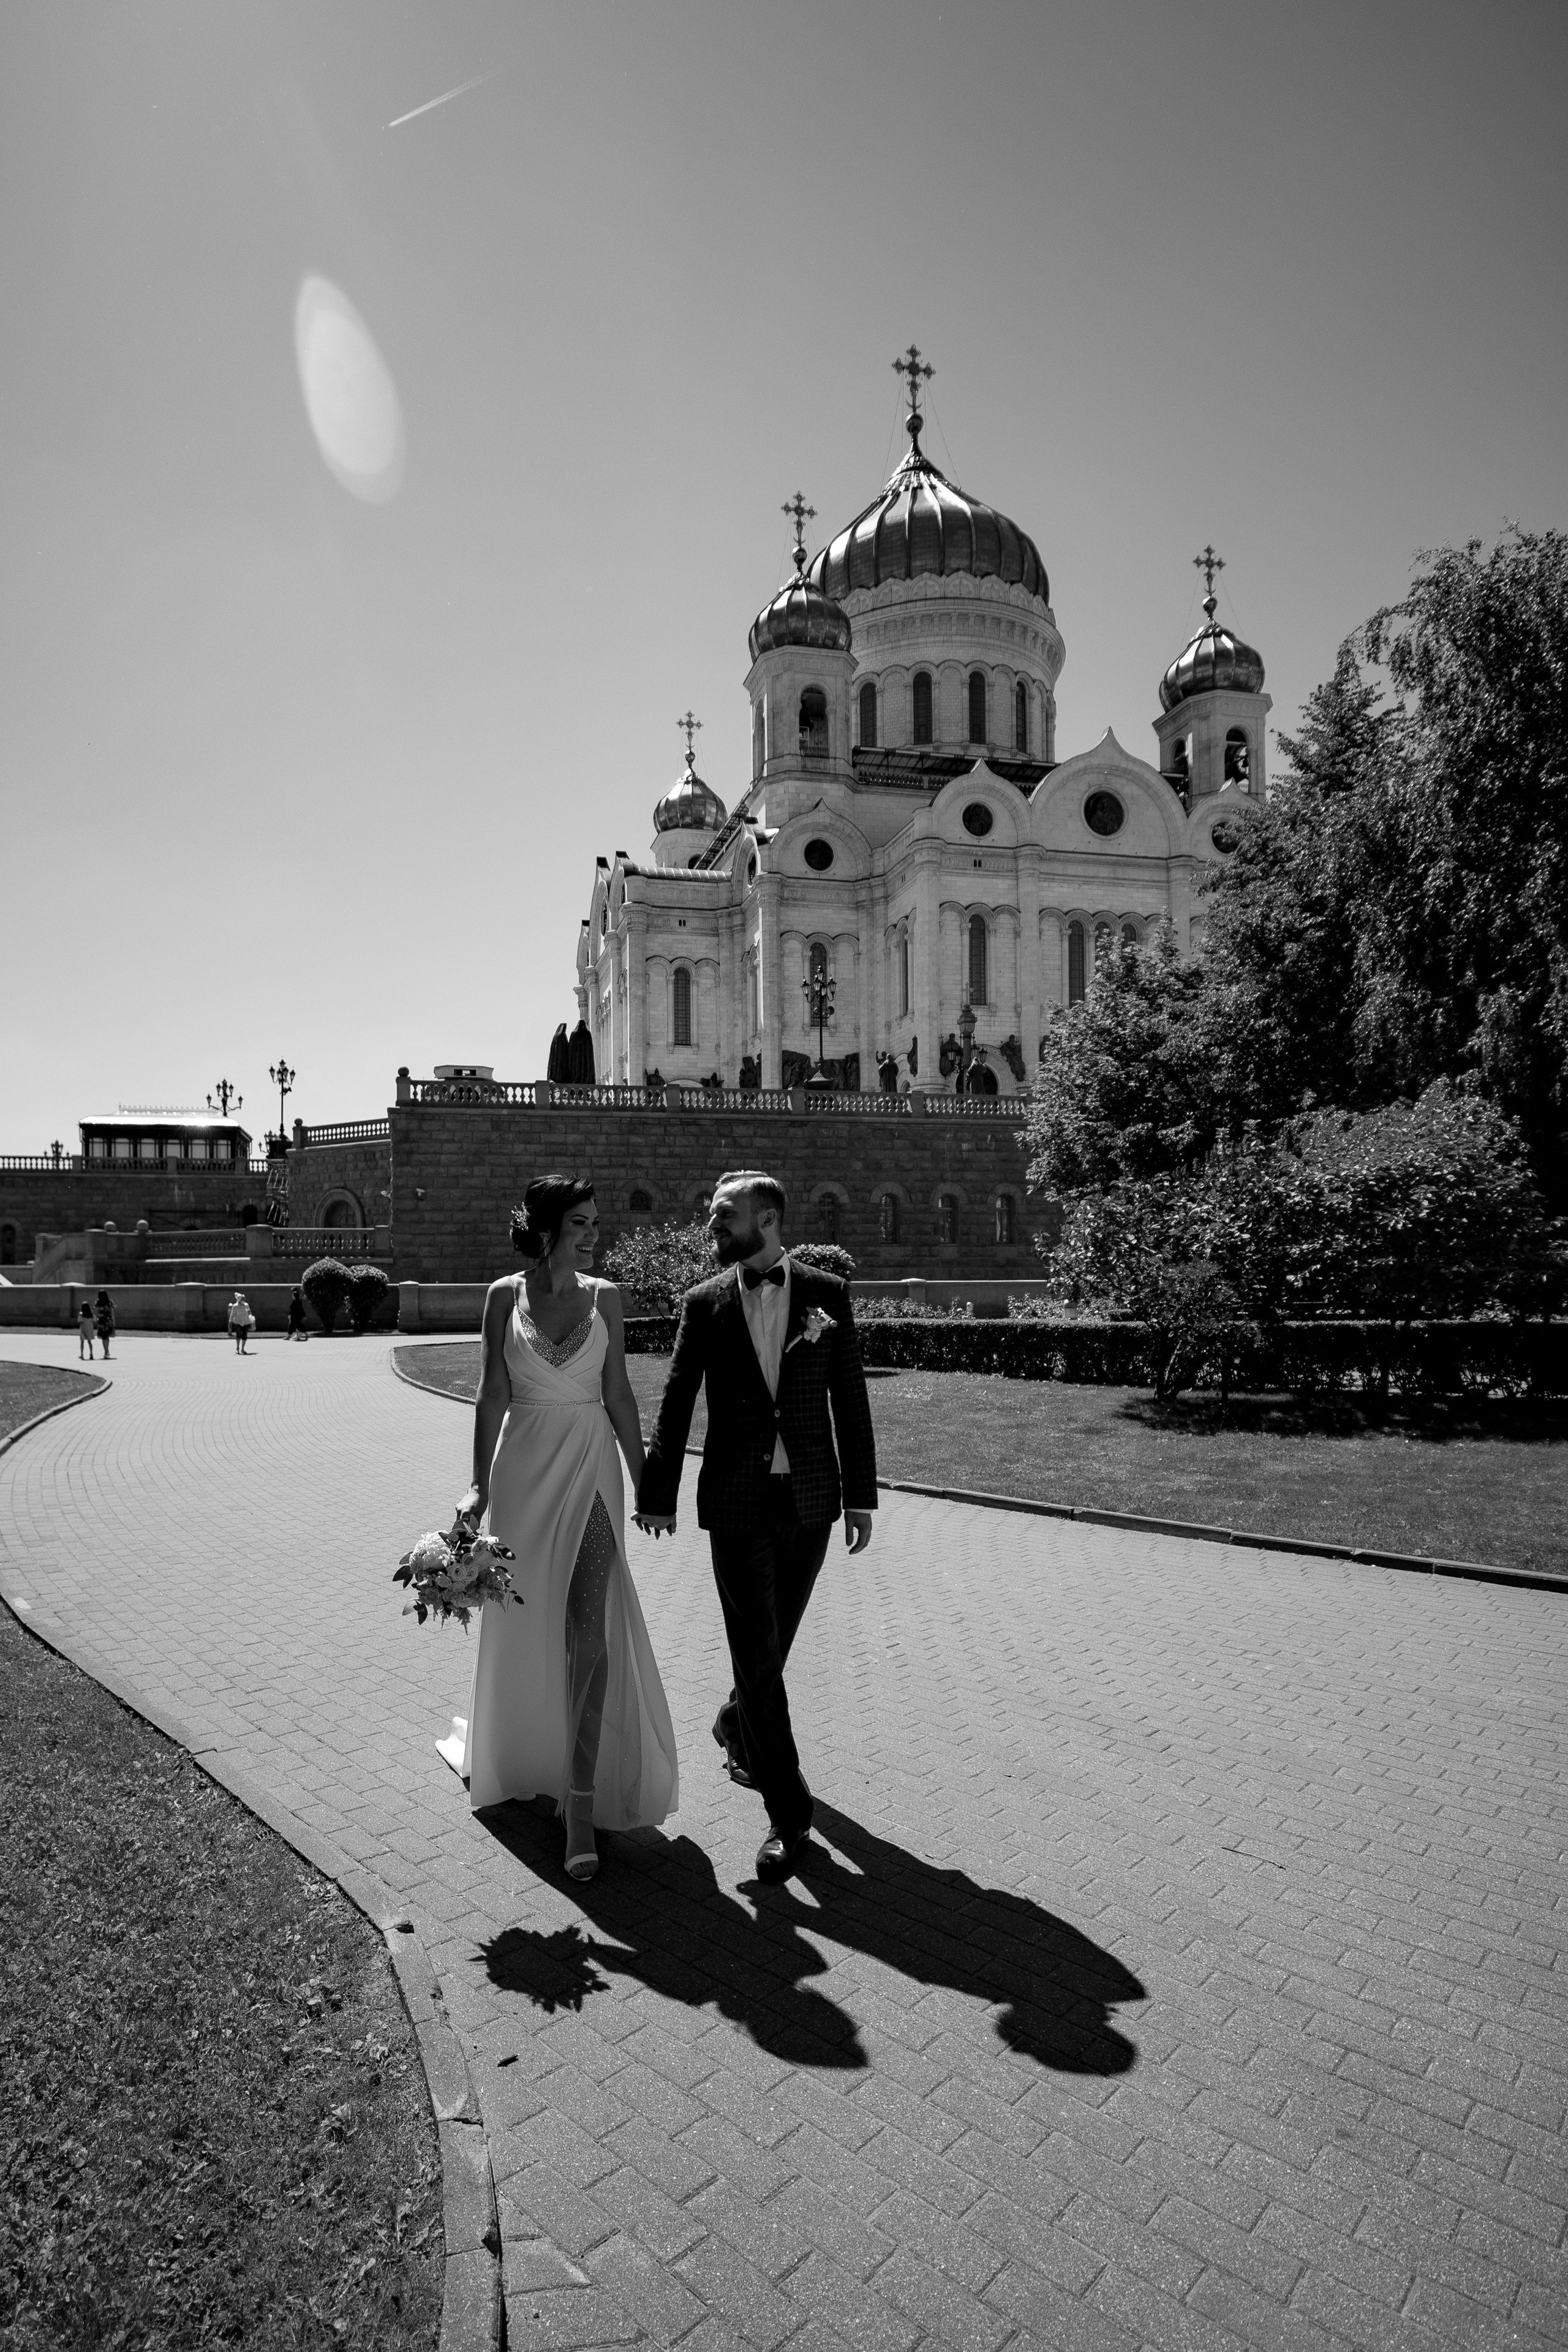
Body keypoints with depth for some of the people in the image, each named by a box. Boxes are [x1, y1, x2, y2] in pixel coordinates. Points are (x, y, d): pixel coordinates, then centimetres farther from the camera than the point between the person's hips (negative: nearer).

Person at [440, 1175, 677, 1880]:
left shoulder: (604, 1296, 0)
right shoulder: (504, 1296, -2)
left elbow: (618, 1395, 3)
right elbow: (491, 1395, -2)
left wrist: (644, 1480, 3)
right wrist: (479, 1485, -8)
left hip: (590, 1466, 0)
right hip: (524, 1466, 1)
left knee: (589, 1626, -9)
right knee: (523, 1622, 15)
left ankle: (582, 1801, -2)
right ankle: (519, 1754, 43)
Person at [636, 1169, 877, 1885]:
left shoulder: (828, 1294, -1)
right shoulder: (704, 1303, -2)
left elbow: (849, 1399, 1)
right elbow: (675, 1404, 2)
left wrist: (861, 1495, 0)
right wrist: (658, 1493, 3)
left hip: (810, 1501, 1)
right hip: (737, 1504, -1)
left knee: (772, 1645, 17)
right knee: (759, 1655, -2)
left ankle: (736, 1727, 47)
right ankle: (788, 1814, 11)